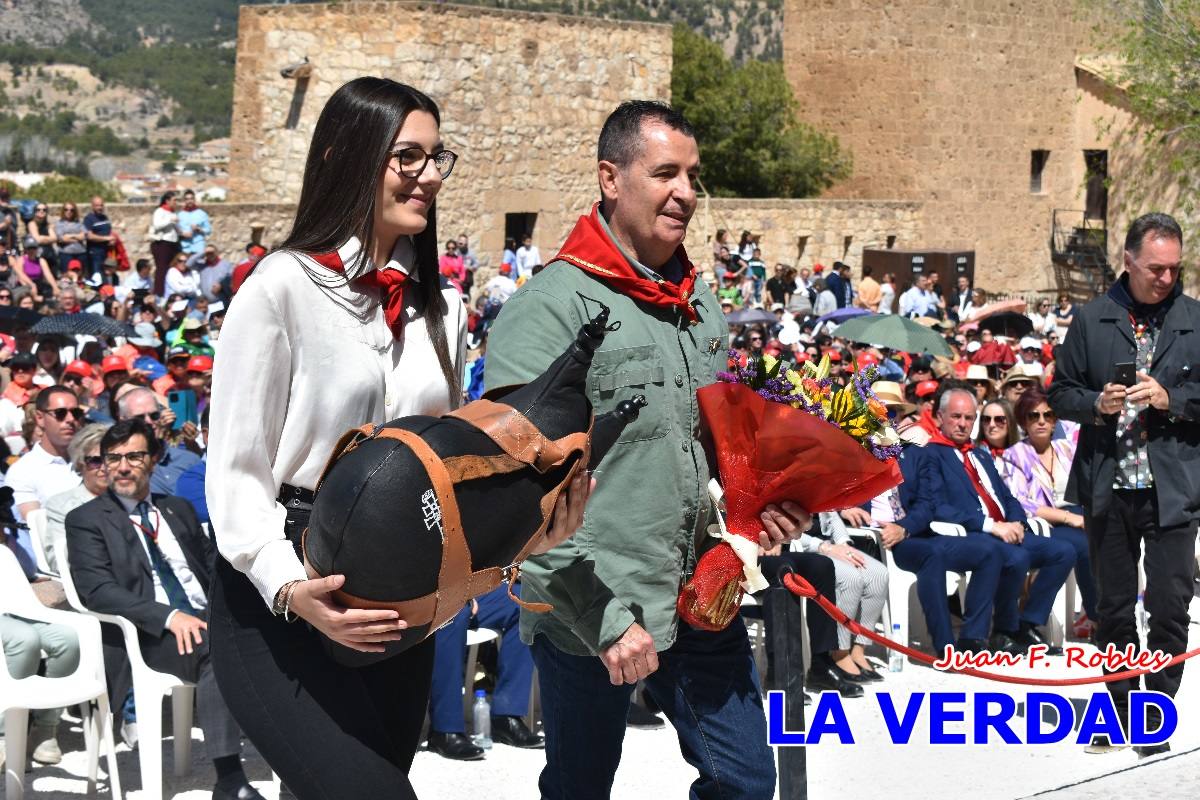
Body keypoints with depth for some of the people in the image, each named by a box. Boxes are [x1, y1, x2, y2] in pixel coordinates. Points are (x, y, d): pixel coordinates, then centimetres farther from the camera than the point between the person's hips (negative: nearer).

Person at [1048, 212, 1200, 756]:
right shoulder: (1091, 320, 5)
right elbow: (1061, 394, 8)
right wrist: (1098, 403, -11)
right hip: (1107, 486, 2)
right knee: (1113, 607, 11)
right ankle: (1122, 706, 24)